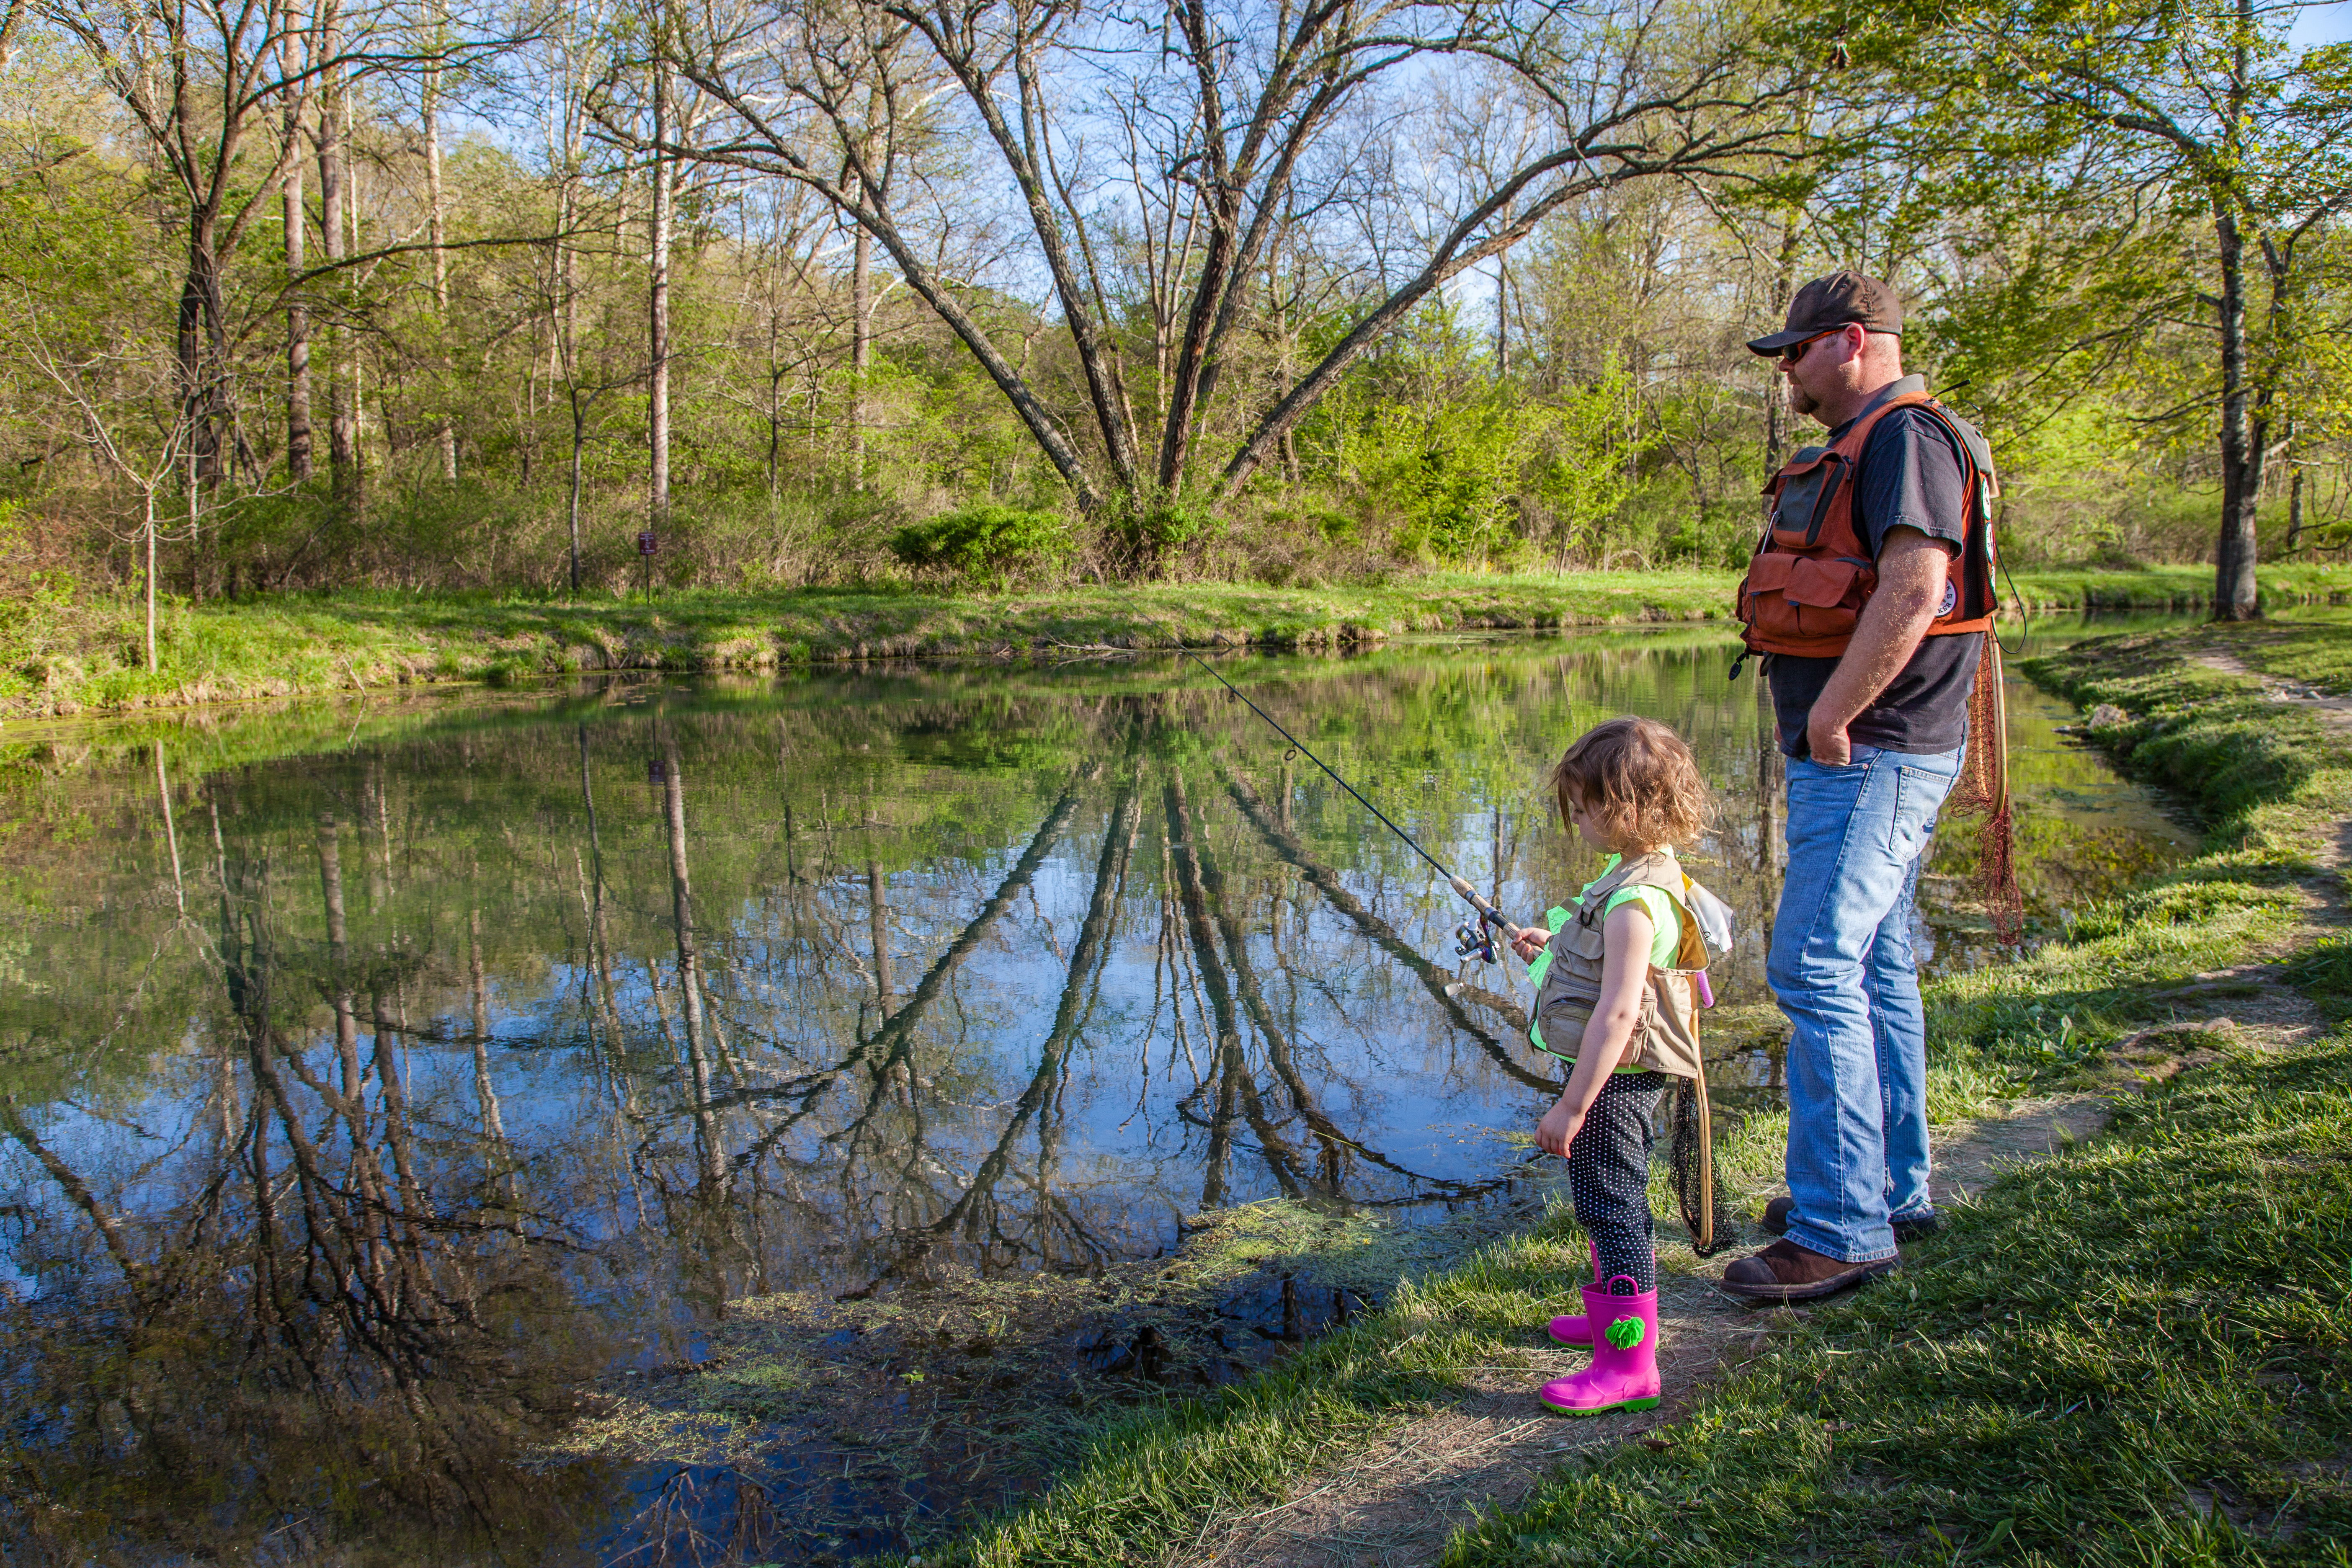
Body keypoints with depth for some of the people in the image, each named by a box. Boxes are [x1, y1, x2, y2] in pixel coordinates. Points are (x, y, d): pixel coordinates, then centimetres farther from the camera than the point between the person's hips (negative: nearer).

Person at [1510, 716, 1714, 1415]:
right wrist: (1555, 949, 13)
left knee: (1611, 1208, -2)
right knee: (1616, 1202, 24)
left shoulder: (1636, 900, -27)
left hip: (1614, 1078, -11)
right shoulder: (1642, 873, 6)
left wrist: (1572, 1107, -28)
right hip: (1615, 1075, 11)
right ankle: (1613, 1315, 41)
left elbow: (1617, 1013, -30)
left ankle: (1629, 1363, 7)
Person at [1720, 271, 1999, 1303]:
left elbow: (1913, 590, -26)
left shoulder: (1904, 436, -13)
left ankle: (1843, 1229, -7)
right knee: (1875, 971, 15)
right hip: (1859, 757, 11)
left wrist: (1830, 719, -21)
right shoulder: (1861, 448, 19)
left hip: (1871, 756, -11)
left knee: (1817, 972, -12)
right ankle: (1894, 1189, 26)